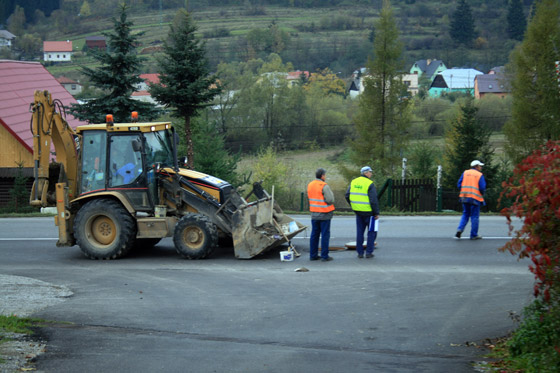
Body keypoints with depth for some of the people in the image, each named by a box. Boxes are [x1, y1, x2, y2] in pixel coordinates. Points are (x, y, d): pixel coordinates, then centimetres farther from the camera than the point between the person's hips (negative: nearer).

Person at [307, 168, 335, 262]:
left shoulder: (310, 185, 7)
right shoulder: (324, 186, -16)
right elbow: (330, 200, -19)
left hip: (314, 214, 7)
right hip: (324, 215, -7)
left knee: (314, 234, 11)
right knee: (325, 235, 0)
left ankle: (313, 255, 13)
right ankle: (324, 256, 1)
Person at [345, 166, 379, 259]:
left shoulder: (353, 182, 5)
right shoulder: (370, 184, -14)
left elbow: (347, 196, 6)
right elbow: (373, 200, -17)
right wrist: (377, 213, -9)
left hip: (358, 212, 6)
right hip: (368, 212, -5)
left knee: (359, 232, 12)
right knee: (372, 232, 8)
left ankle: (360, 253, 13)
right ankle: (369, 252, 6)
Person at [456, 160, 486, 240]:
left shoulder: (465, 173, 8)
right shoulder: (480, 175, -2)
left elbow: (459, 184, 4)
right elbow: (482, 188, -9)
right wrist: (482, 194, 11)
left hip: (464, 197, 4)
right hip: (475, 197, -4)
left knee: (465, 214, 16)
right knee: (474, 216, 4)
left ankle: (460, 229, -5)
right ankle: (474, 235, 7)